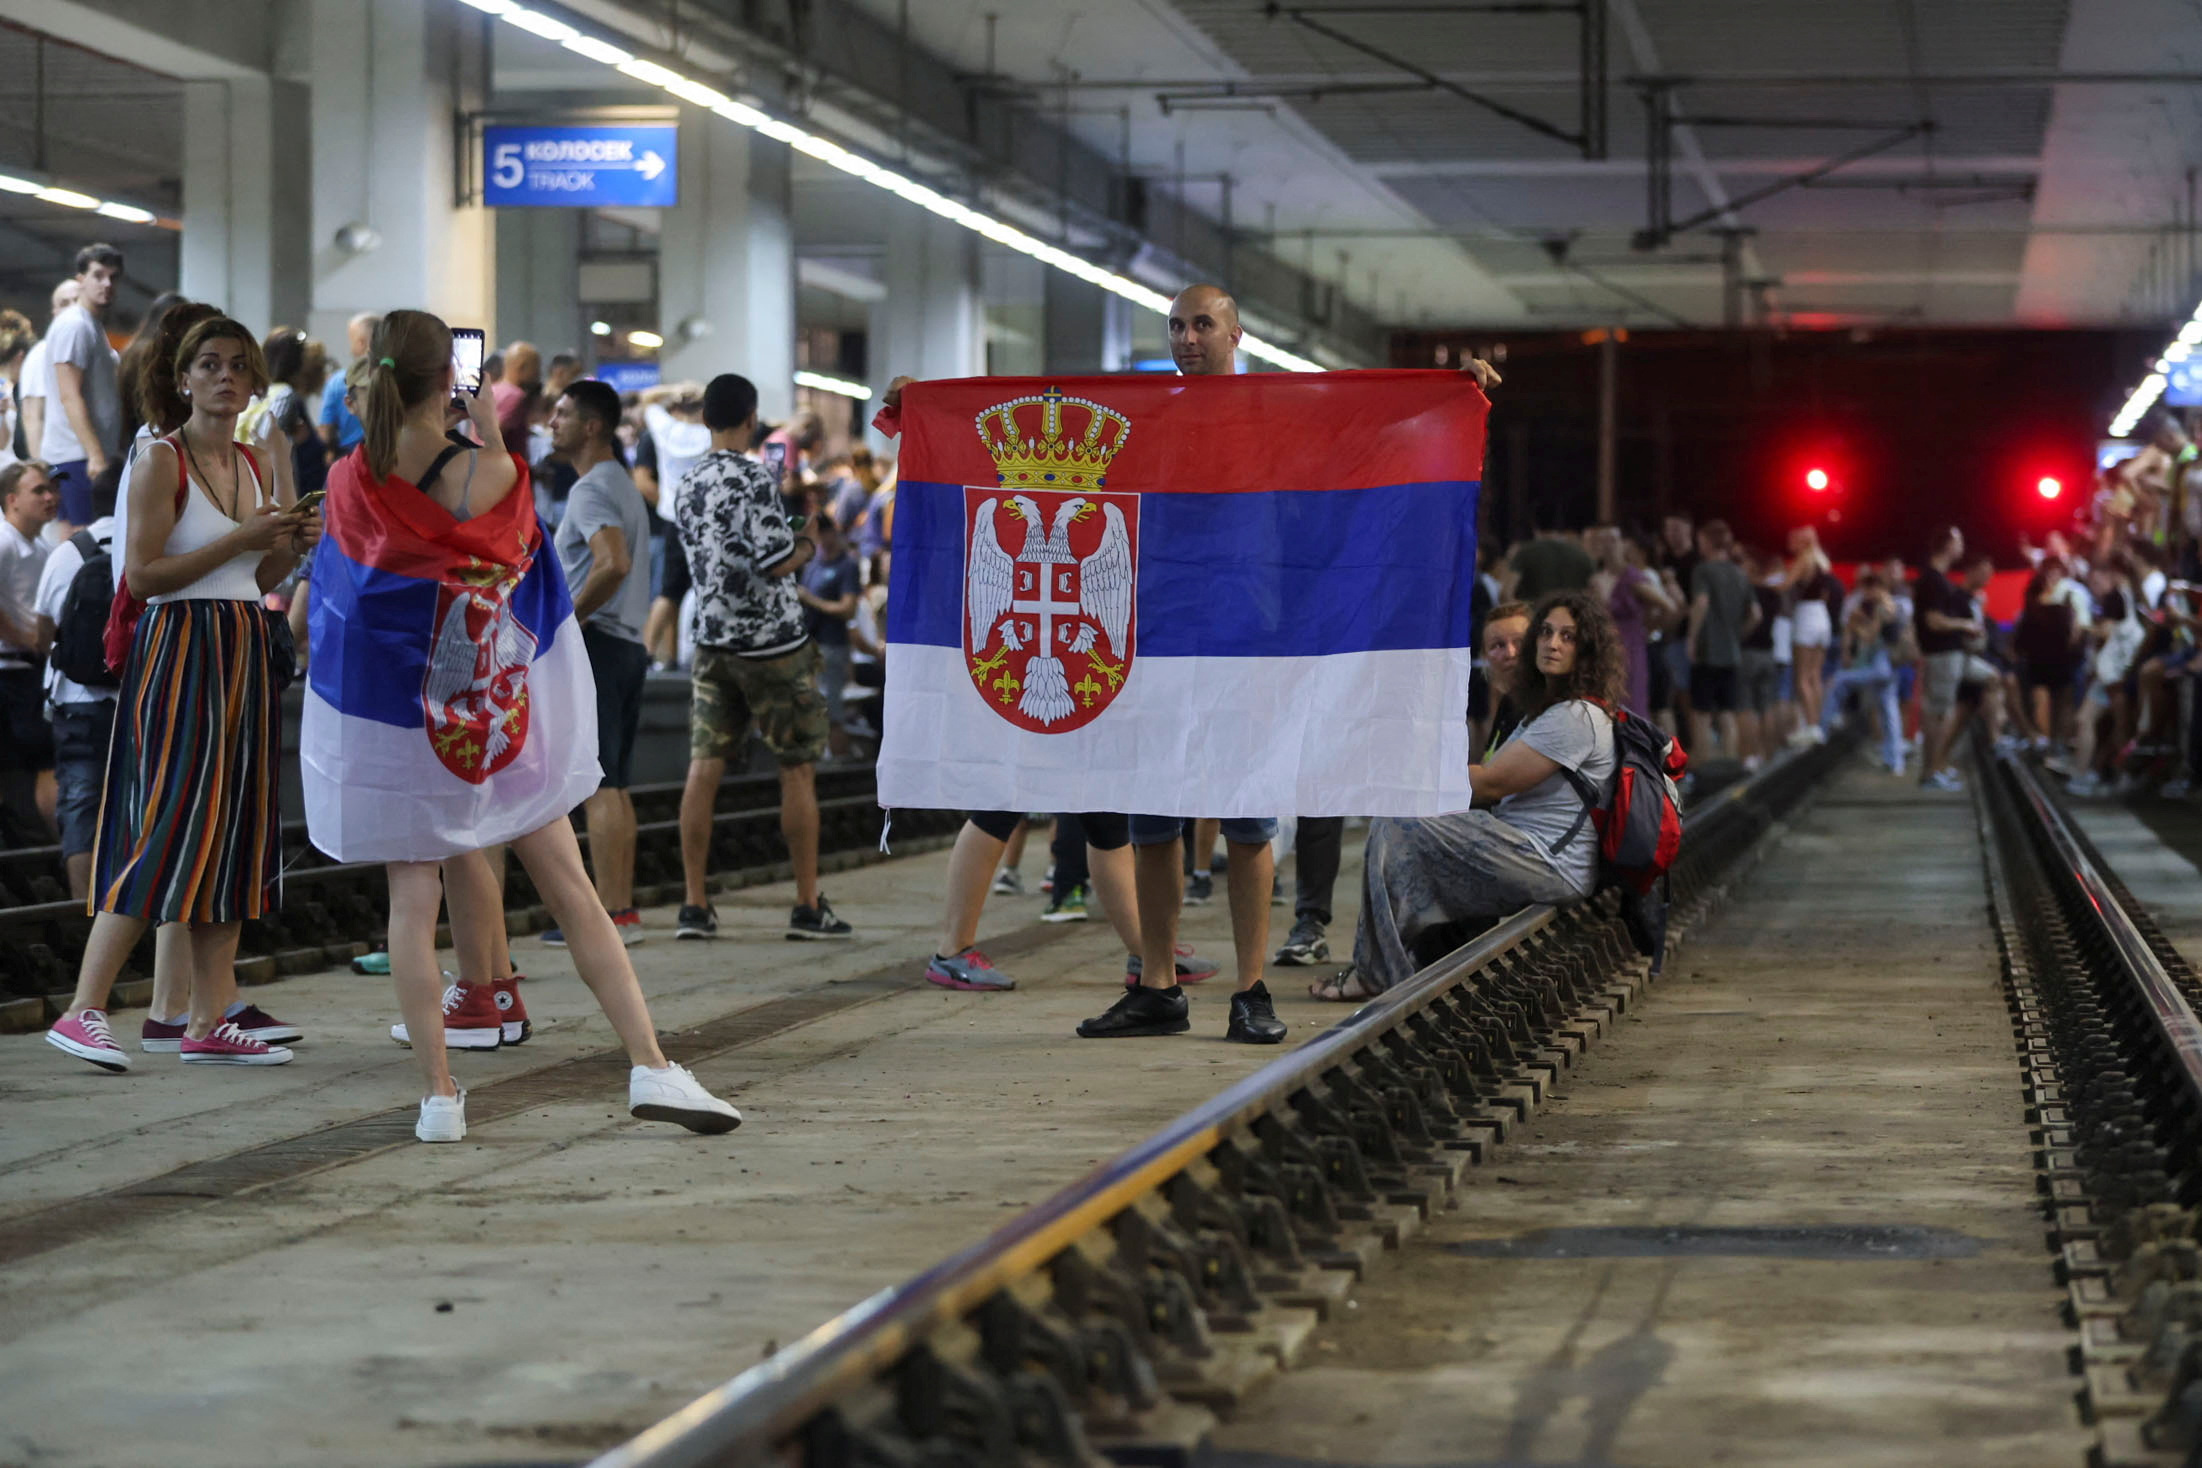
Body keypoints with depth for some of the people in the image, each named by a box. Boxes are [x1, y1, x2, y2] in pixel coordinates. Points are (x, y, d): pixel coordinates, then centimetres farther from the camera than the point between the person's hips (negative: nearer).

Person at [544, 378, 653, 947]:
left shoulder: (591, 490, -12)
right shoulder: (622, 485, 19)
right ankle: (623, 908, 13)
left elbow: (615, 563, -28)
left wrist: (566, 619, -19)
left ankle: (608, 916, -11)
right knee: (615, 786, 12)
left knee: (598, 786, -10)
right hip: (628, 643, 10)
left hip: (595, 643, -10)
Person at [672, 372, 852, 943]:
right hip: (771, 641, -6)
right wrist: (809, 547, -1)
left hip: (713, 643, 6)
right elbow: (774, 564, -21)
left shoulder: (686, 488, 9)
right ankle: (808, 906, 7)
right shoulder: (753, 479, -14)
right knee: (798, 770, 4)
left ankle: (695, 905, 1)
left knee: (704, 768, 3)